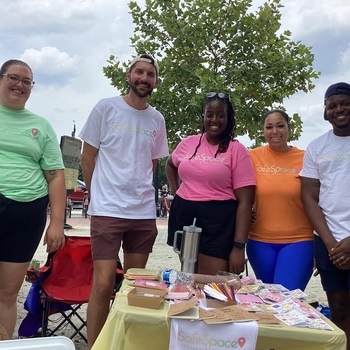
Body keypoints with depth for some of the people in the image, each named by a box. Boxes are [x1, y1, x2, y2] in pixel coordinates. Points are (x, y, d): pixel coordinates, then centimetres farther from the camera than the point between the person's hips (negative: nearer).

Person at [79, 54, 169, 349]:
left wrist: (139, 192, 12)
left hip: (145, 213, 4)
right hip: (108, 211, -4)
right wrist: (101, 195, 6)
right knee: (103, 284, -7)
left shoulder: (157, 120, 9)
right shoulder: (106, 108, -1)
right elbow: (88, 157, 2)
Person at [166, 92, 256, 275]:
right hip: (184, 216, 5)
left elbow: (245, 201, -10)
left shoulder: (237, 150, -7)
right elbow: (170, 165, 29)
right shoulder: (188, 143, 6)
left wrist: (239, 246, -15)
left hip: (219, 222, -4)